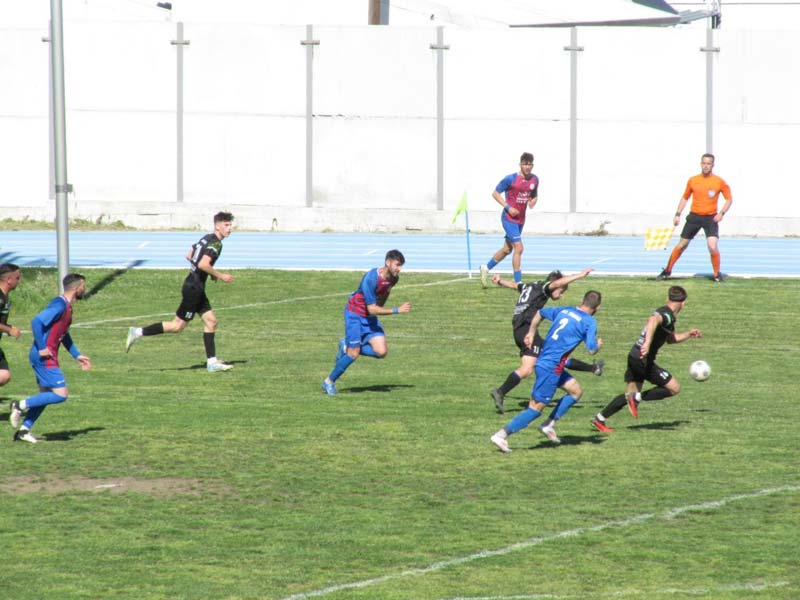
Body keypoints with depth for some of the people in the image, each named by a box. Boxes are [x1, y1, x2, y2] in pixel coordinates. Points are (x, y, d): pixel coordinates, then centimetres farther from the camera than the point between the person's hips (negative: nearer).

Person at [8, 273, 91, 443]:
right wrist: (41, 349, -22)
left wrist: (77, 355, 25)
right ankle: (21, 406, -5)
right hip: (44, 358, -10)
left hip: (48, 358, 10)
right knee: (60, 394, -11)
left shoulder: (67, 307, 14)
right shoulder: (59, 305, -17)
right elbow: (36, 322, -27)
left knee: (46, 395, 14)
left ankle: (23, 430, 15)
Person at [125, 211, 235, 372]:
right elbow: (203, 264, -29)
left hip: (196, 287, 10)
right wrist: (220, 276, -17)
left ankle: (212, 362, 10)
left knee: (211, 321, 9)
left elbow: (189, 256, 21)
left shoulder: (206, 238, 12)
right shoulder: (216, 243, -17)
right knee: (178, 326, -4)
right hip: (193, 288, -10)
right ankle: (138, 332, -1)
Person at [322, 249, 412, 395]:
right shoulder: (371, 278, -30)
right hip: (355, 313, -7)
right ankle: (329, 381, 13)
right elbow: (372, 309, -30)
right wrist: (397, 310, -31)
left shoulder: (394, 278, -7)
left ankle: (346, 348, 14)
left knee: (381, 351, -8)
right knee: (354, 354, -8)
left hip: (370, 317, 7)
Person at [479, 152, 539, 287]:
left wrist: (533, 201, -5)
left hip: (521, 220, 7)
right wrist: (507, 207, -17)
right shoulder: (510, 179, -13)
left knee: (507, 249, 17)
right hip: (509, 218, -7)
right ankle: (518, 283, -10)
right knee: (519, 248, -14)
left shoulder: (534, 180, 4)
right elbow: (495, 193, -6)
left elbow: (534, 195, 20)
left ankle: (486, 268, 38)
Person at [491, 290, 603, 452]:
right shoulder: (589, 322, -9)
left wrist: (531, 333, 35)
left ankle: (549, 425, 15)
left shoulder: (564, 311, 13)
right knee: (536, 408, -6)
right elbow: (591, 349, -14)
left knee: (576, 391, 19)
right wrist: (598, 345, 8)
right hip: (551, 367, -9)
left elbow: (540, 312, 26)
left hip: (543, 360, 9)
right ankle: (502, 435, -9)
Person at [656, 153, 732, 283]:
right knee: (681, 245, 6)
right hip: (694, 216, 3)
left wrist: (721, 213, -12)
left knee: (713, 246, -19)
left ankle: (717, 275, -1)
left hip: (711, 218, -3)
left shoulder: (719, 182, -4)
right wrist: (678, 214, 8)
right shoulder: (693, 181, 3)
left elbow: (729, 199, 3)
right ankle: (667, 271, 21)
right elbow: (685, 198, 15)